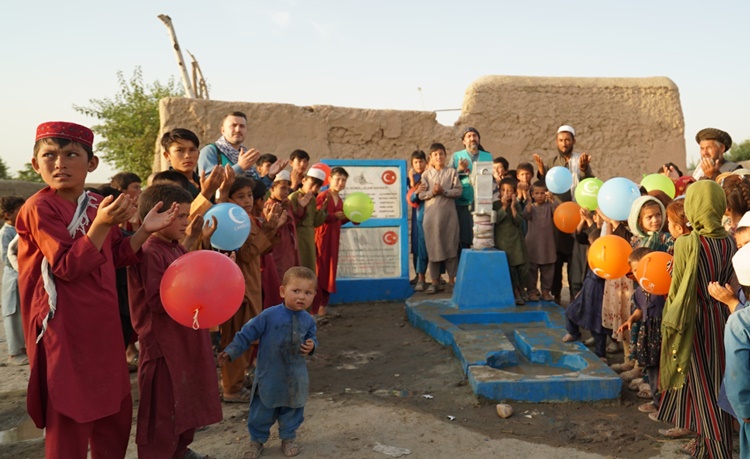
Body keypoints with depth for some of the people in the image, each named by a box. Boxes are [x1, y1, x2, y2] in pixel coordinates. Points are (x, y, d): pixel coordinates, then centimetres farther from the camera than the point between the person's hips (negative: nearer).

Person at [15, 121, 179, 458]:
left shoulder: (98, 205, 8)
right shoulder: (39, 208, -14)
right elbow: (68, 267, -20)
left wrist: (144, 231, 2)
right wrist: (102, 224, -28)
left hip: (102, 323, 8)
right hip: (64, 329, -7)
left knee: (116, 408, 18)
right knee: (68, 417, 4)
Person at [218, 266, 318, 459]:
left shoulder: (308, 320, -4)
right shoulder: (269, 316, -16)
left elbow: (312, 339, 11)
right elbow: (247, 333, -10)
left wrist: (311, 346, -13)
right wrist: (231, 352, -12)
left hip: (295, 377, 3)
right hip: (269, 376, -3)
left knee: (292, 409, 15)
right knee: (262, 410, 10)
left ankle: (288, 437, 35)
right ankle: (257, 440, 29)